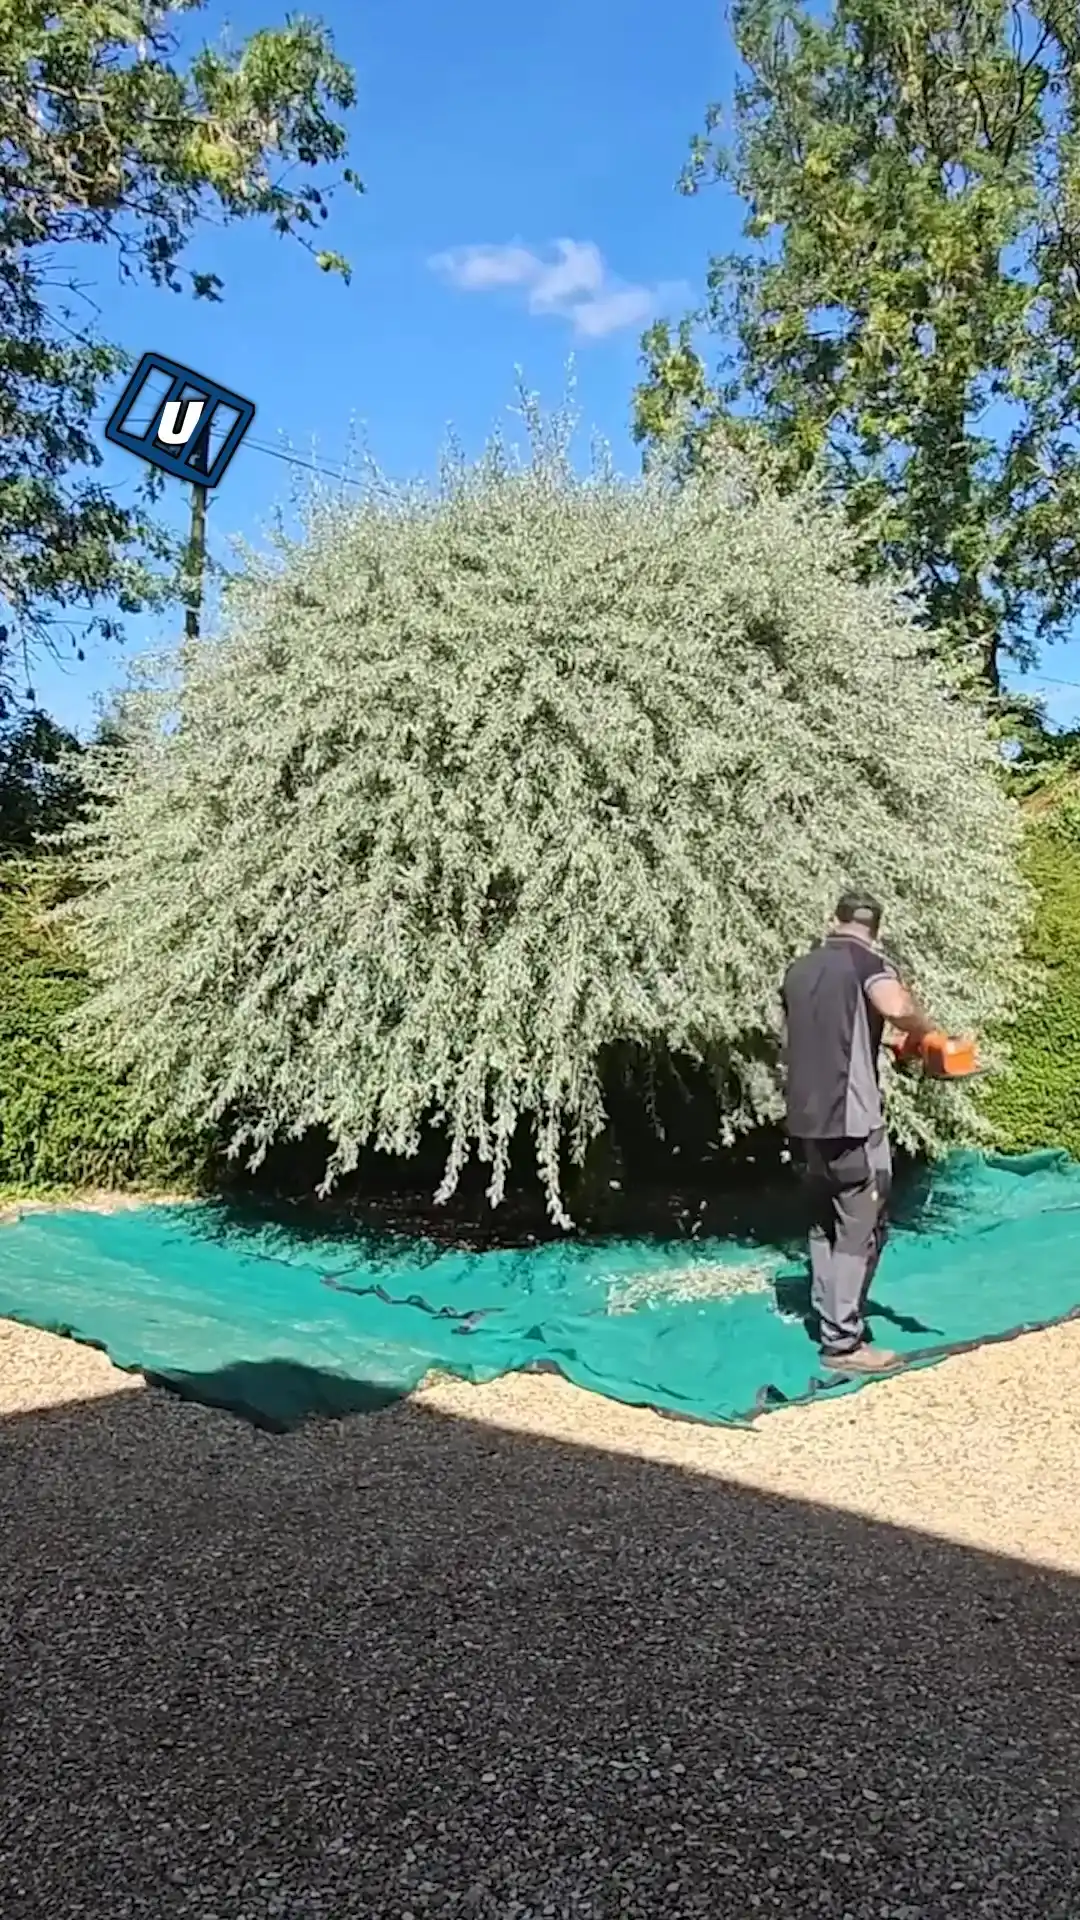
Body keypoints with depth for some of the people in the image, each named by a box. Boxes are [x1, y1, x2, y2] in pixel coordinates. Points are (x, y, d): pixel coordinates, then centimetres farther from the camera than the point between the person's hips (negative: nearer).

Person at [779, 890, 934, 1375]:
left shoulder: (799, 969, 15)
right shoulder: (868, 960, -5)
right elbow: (896, 1007, -26)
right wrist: (928, 1035, -8)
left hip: (804, 1119, 7)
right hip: (851, 1120, -7)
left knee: (823, 1225, 19)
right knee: (859, 1231, -1)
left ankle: (829, 1319, 26)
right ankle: (843, 1343, 0)